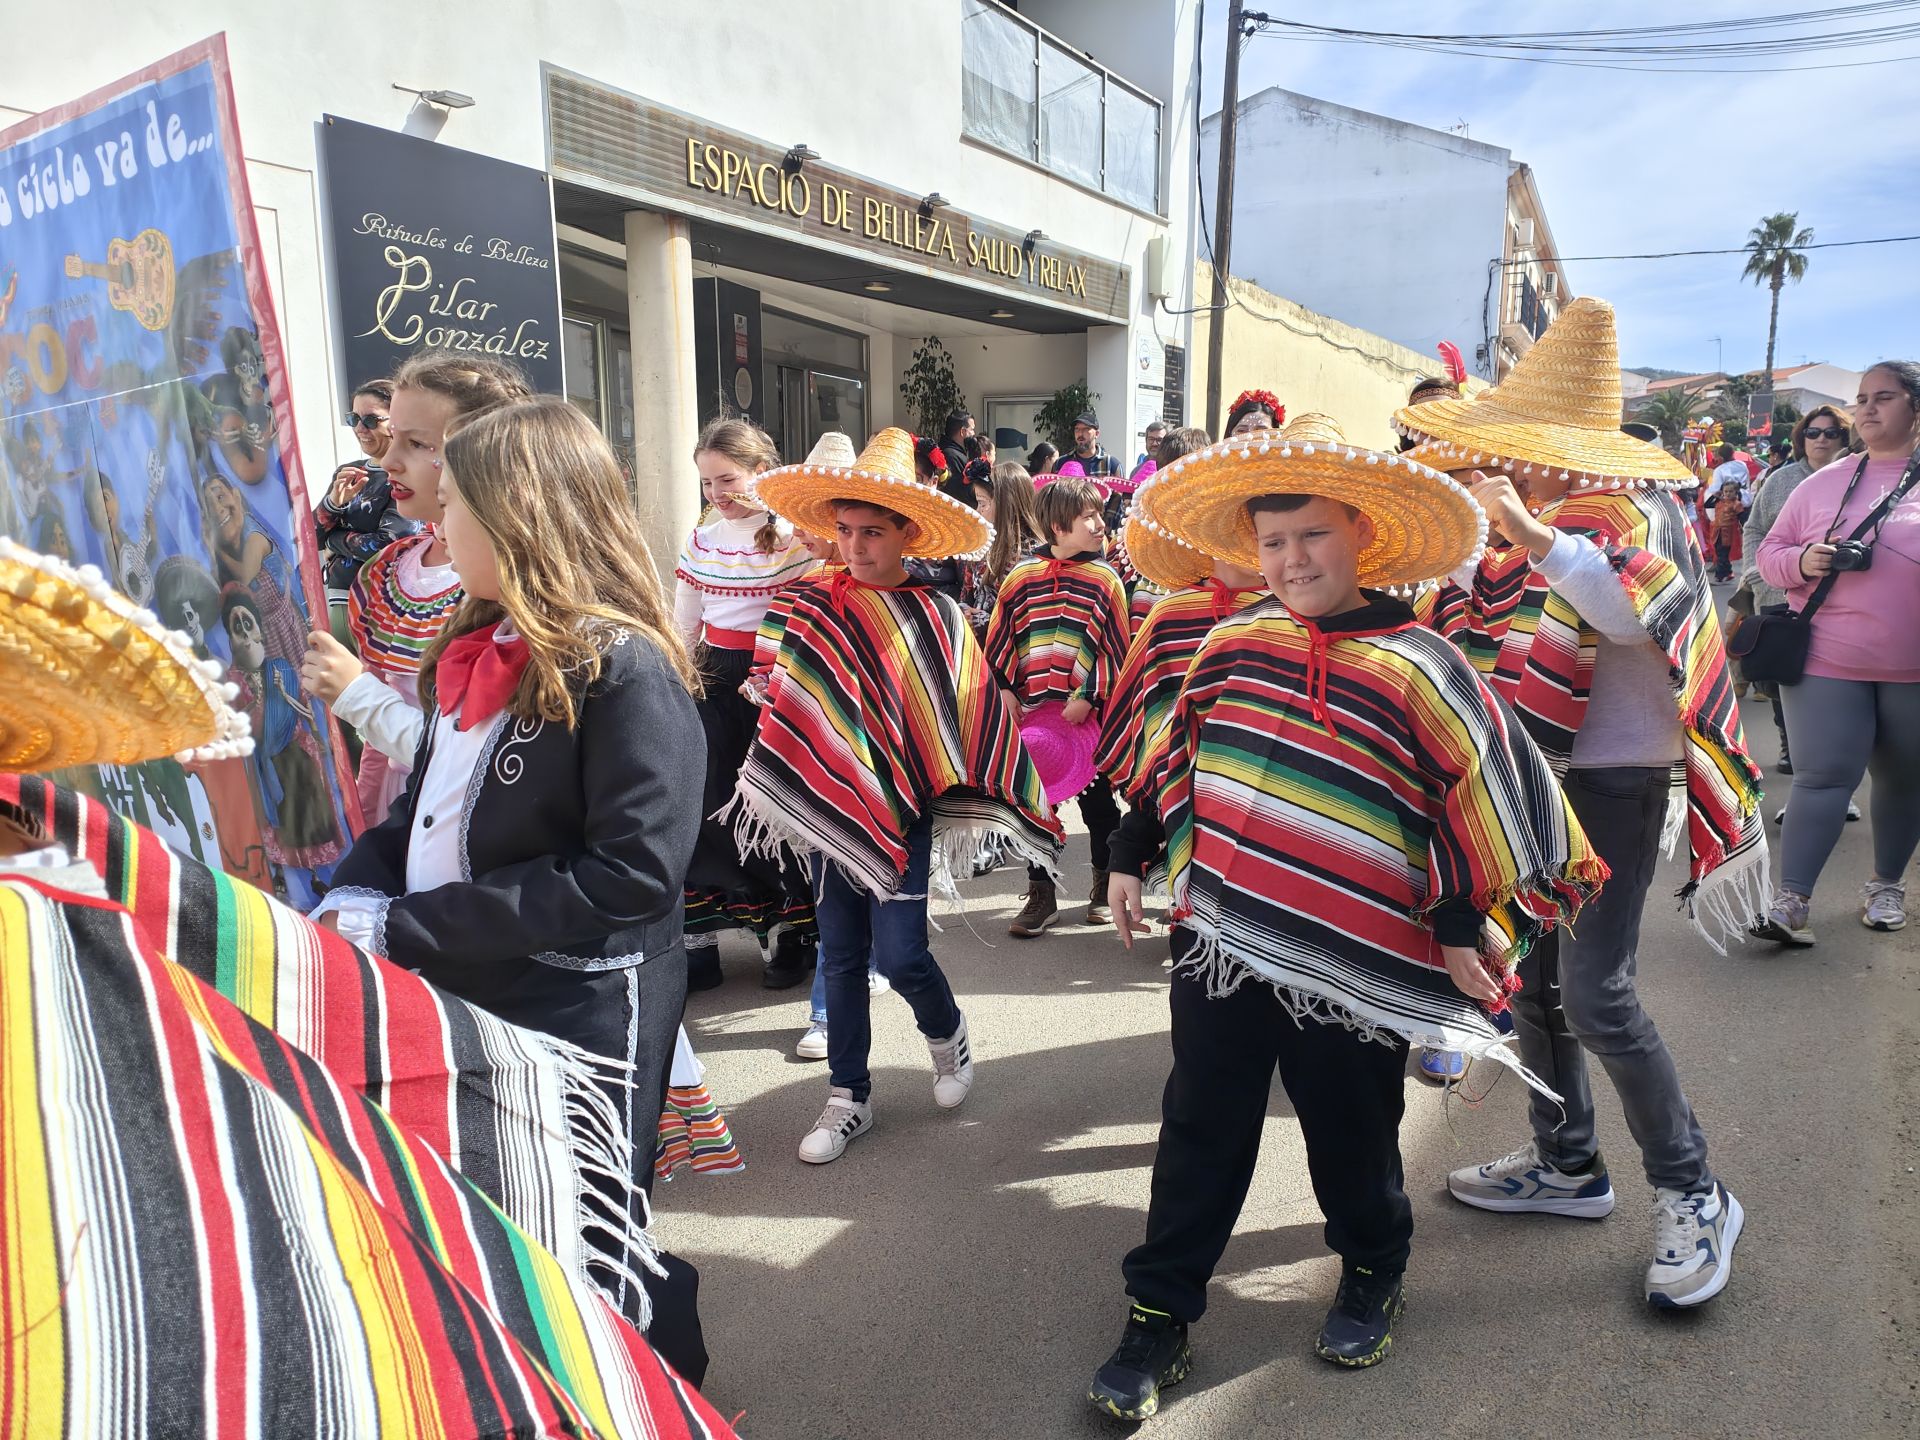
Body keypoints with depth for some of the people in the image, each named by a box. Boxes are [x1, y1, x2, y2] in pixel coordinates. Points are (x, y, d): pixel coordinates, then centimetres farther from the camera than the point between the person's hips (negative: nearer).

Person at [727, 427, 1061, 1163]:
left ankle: (947, 1034, 28)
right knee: (841, 955, 10)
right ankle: (849, 1097, 25)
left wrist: (962, 802, -8)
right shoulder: (815, 607, 2)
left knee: (898, 952, -6)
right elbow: (787, 709, 10)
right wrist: (777, 791, 7)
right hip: (830, 805, 4)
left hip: (902, 810, -3)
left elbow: (969, 718, -5)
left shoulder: (934, 617, -7)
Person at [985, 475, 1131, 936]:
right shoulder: (1023, 573, 1)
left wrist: (1087, 696, -13)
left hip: (1087, 710, -1)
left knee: (1097, 799, 9)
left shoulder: (1104, 578, -3)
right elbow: (1000, 636, 5)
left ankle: (1105, 884, 29)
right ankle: (1040, 894, 19)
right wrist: (1004, 688, -2)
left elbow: (1112, 646, -5)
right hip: (1031, 706, 2)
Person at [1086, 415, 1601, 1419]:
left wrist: (1461, 924, -2)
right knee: (1199, 1131, 11)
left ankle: (1373, 1271, 45)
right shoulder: (1232, 642, 3)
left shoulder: (1416, 666, -8)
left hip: (1351, 962, -2)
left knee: (1351, 1132, 17)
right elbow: (1176, 760, 13)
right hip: (1219, 936, 3)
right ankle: (1159, 1311, 26)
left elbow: (1479, 799, -3)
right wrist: (1132, 858, 14)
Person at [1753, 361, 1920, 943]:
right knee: (1822, 776, -5)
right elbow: (1771, 551, 8)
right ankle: (1792, 901, -3)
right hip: (1828, 659, -1)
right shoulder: (1823, 483, 6)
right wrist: (1802, 562, -12)